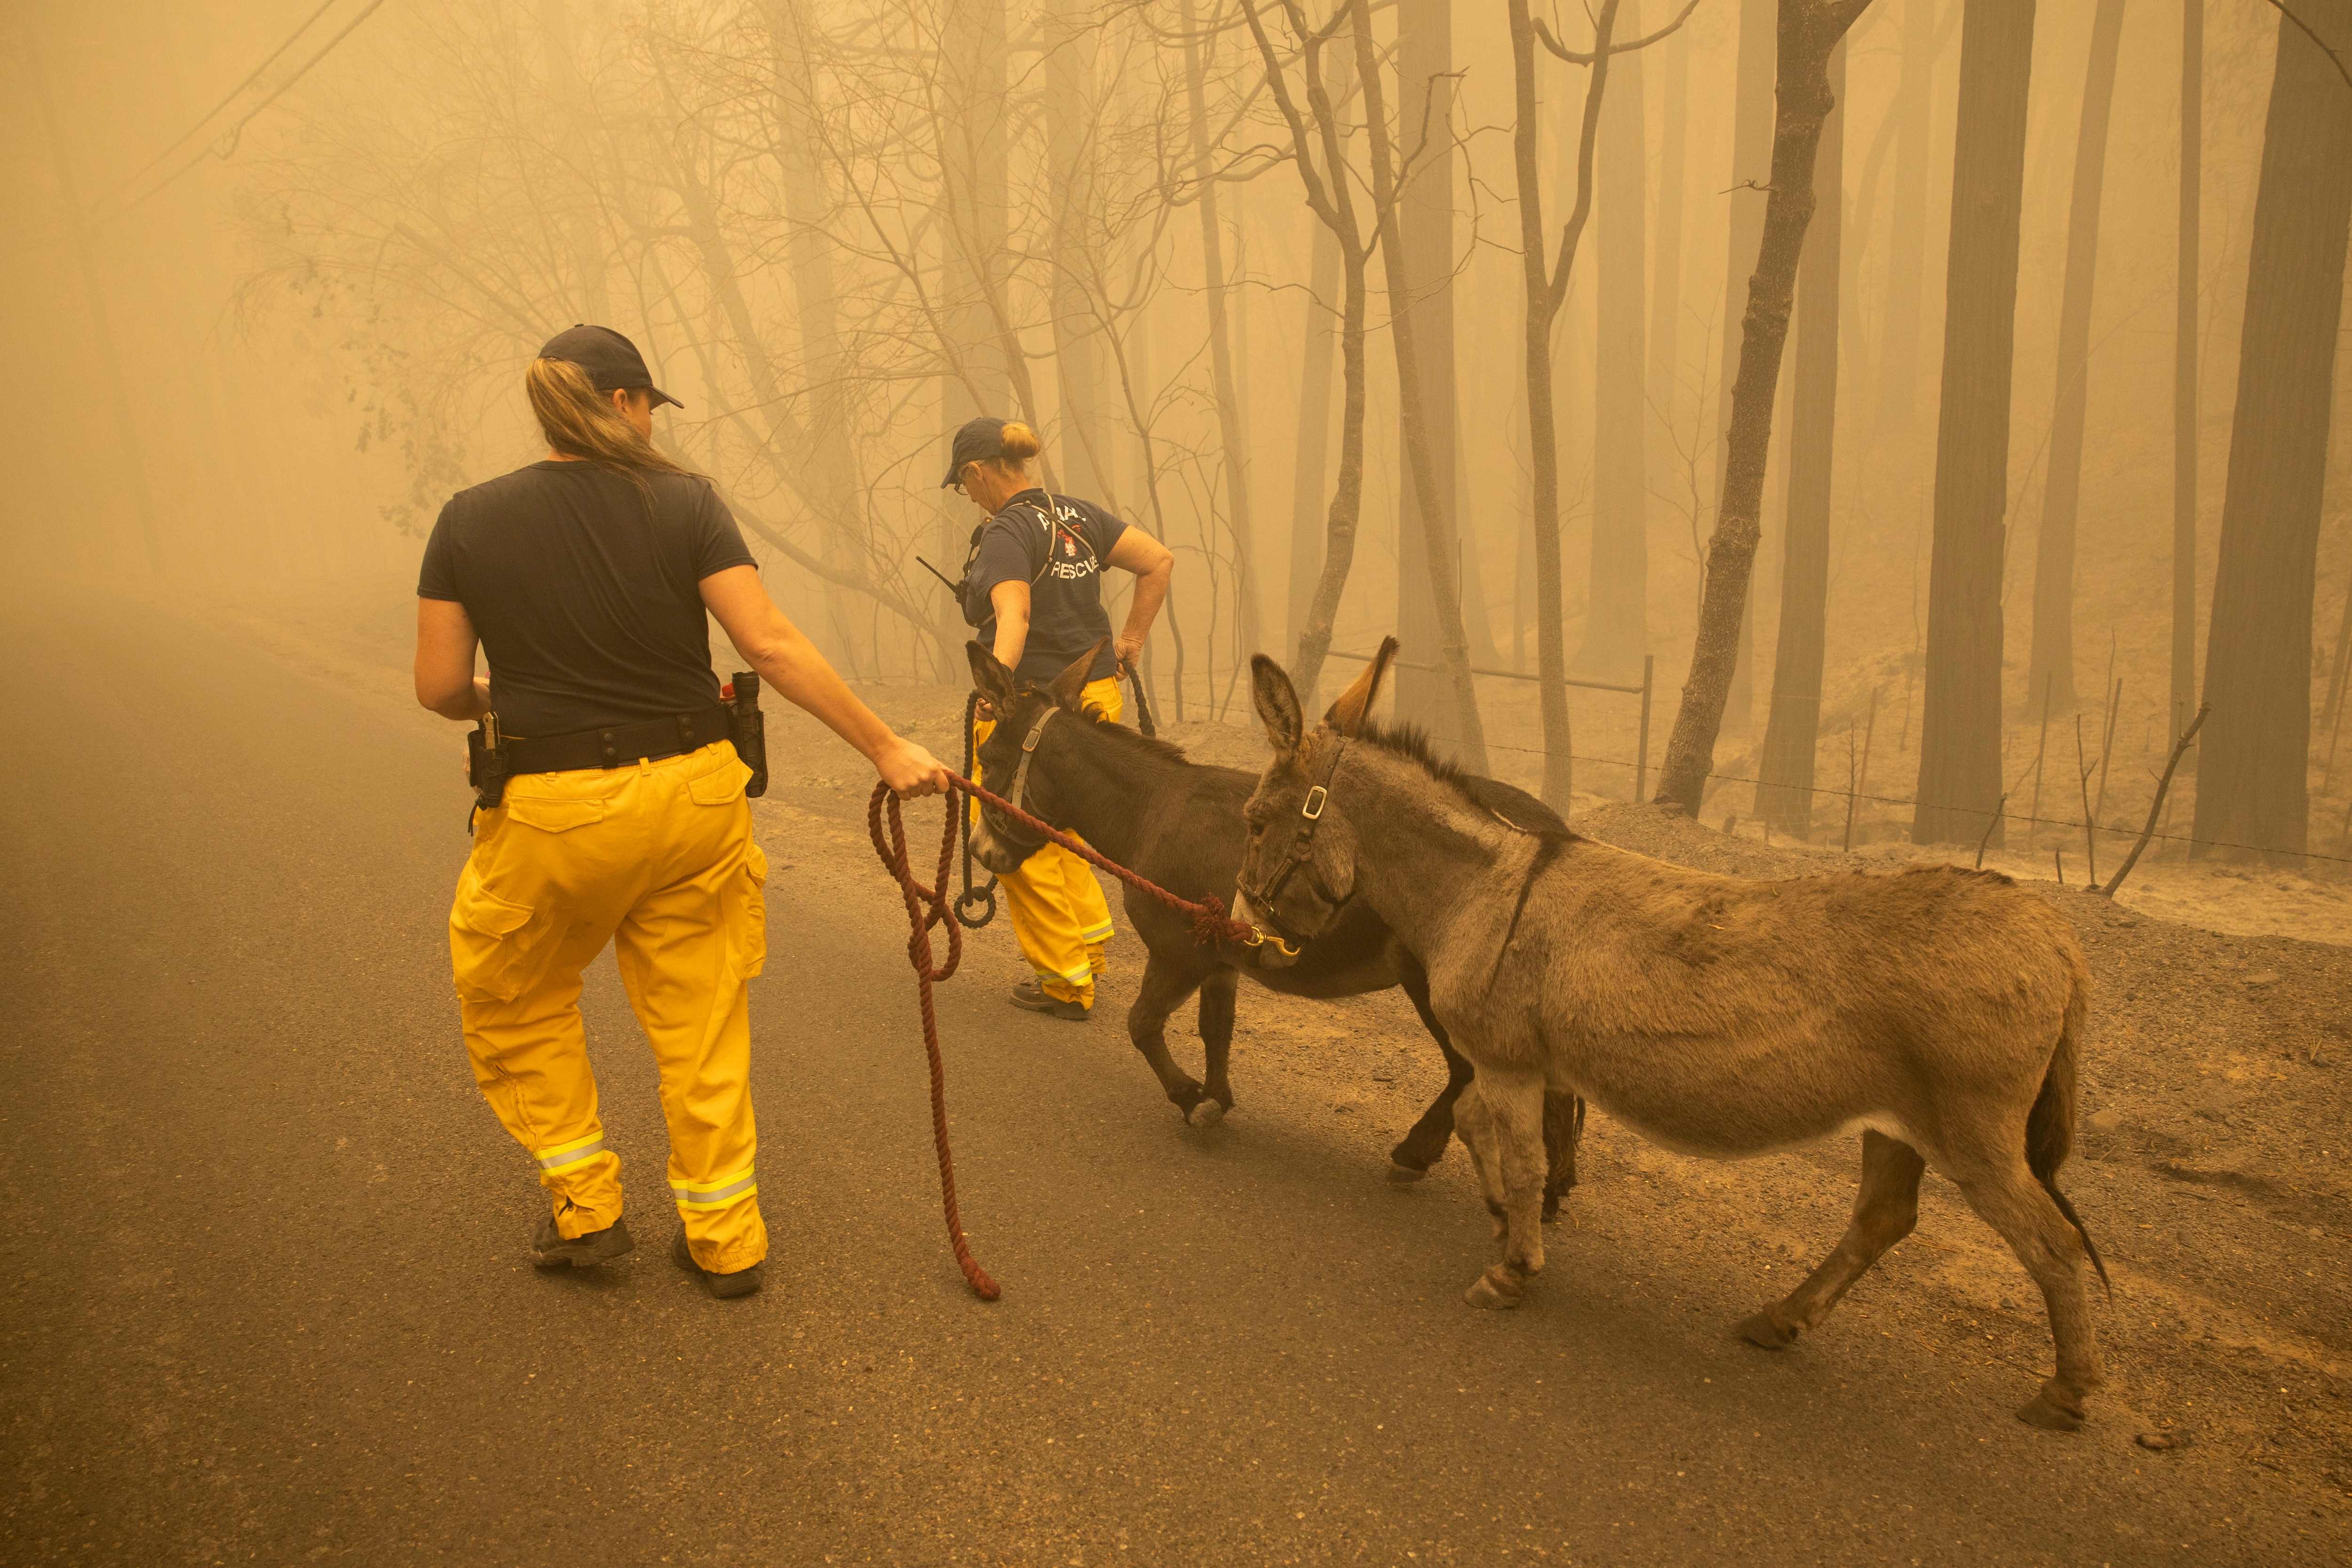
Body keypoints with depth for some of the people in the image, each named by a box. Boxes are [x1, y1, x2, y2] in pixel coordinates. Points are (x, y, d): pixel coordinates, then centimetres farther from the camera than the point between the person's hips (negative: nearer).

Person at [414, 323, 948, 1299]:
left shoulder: (469, 521, -2)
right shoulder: (683, 503, -5)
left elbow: (439, 687, -1)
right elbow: (771, 646, -13)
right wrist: (886, 749, -11)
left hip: (554, 812, 0)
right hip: (692, 795, 1)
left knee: (515, 1000, 25)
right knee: (700, 1017, 14)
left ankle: (584, 1208, 28)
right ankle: (724, 1238, 25)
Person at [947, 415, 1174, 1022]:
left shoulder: (1005, 534, -14)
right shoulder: (1079, 516, 8)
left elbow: (1014, 617, -29)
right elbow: (1160, 561, 7)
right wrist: (1131, 641, 11)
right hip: (1096, 696, 8)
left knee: (1021, 845, 7)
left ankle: (1065, 982, 15)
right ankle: (1091, 942, 26)